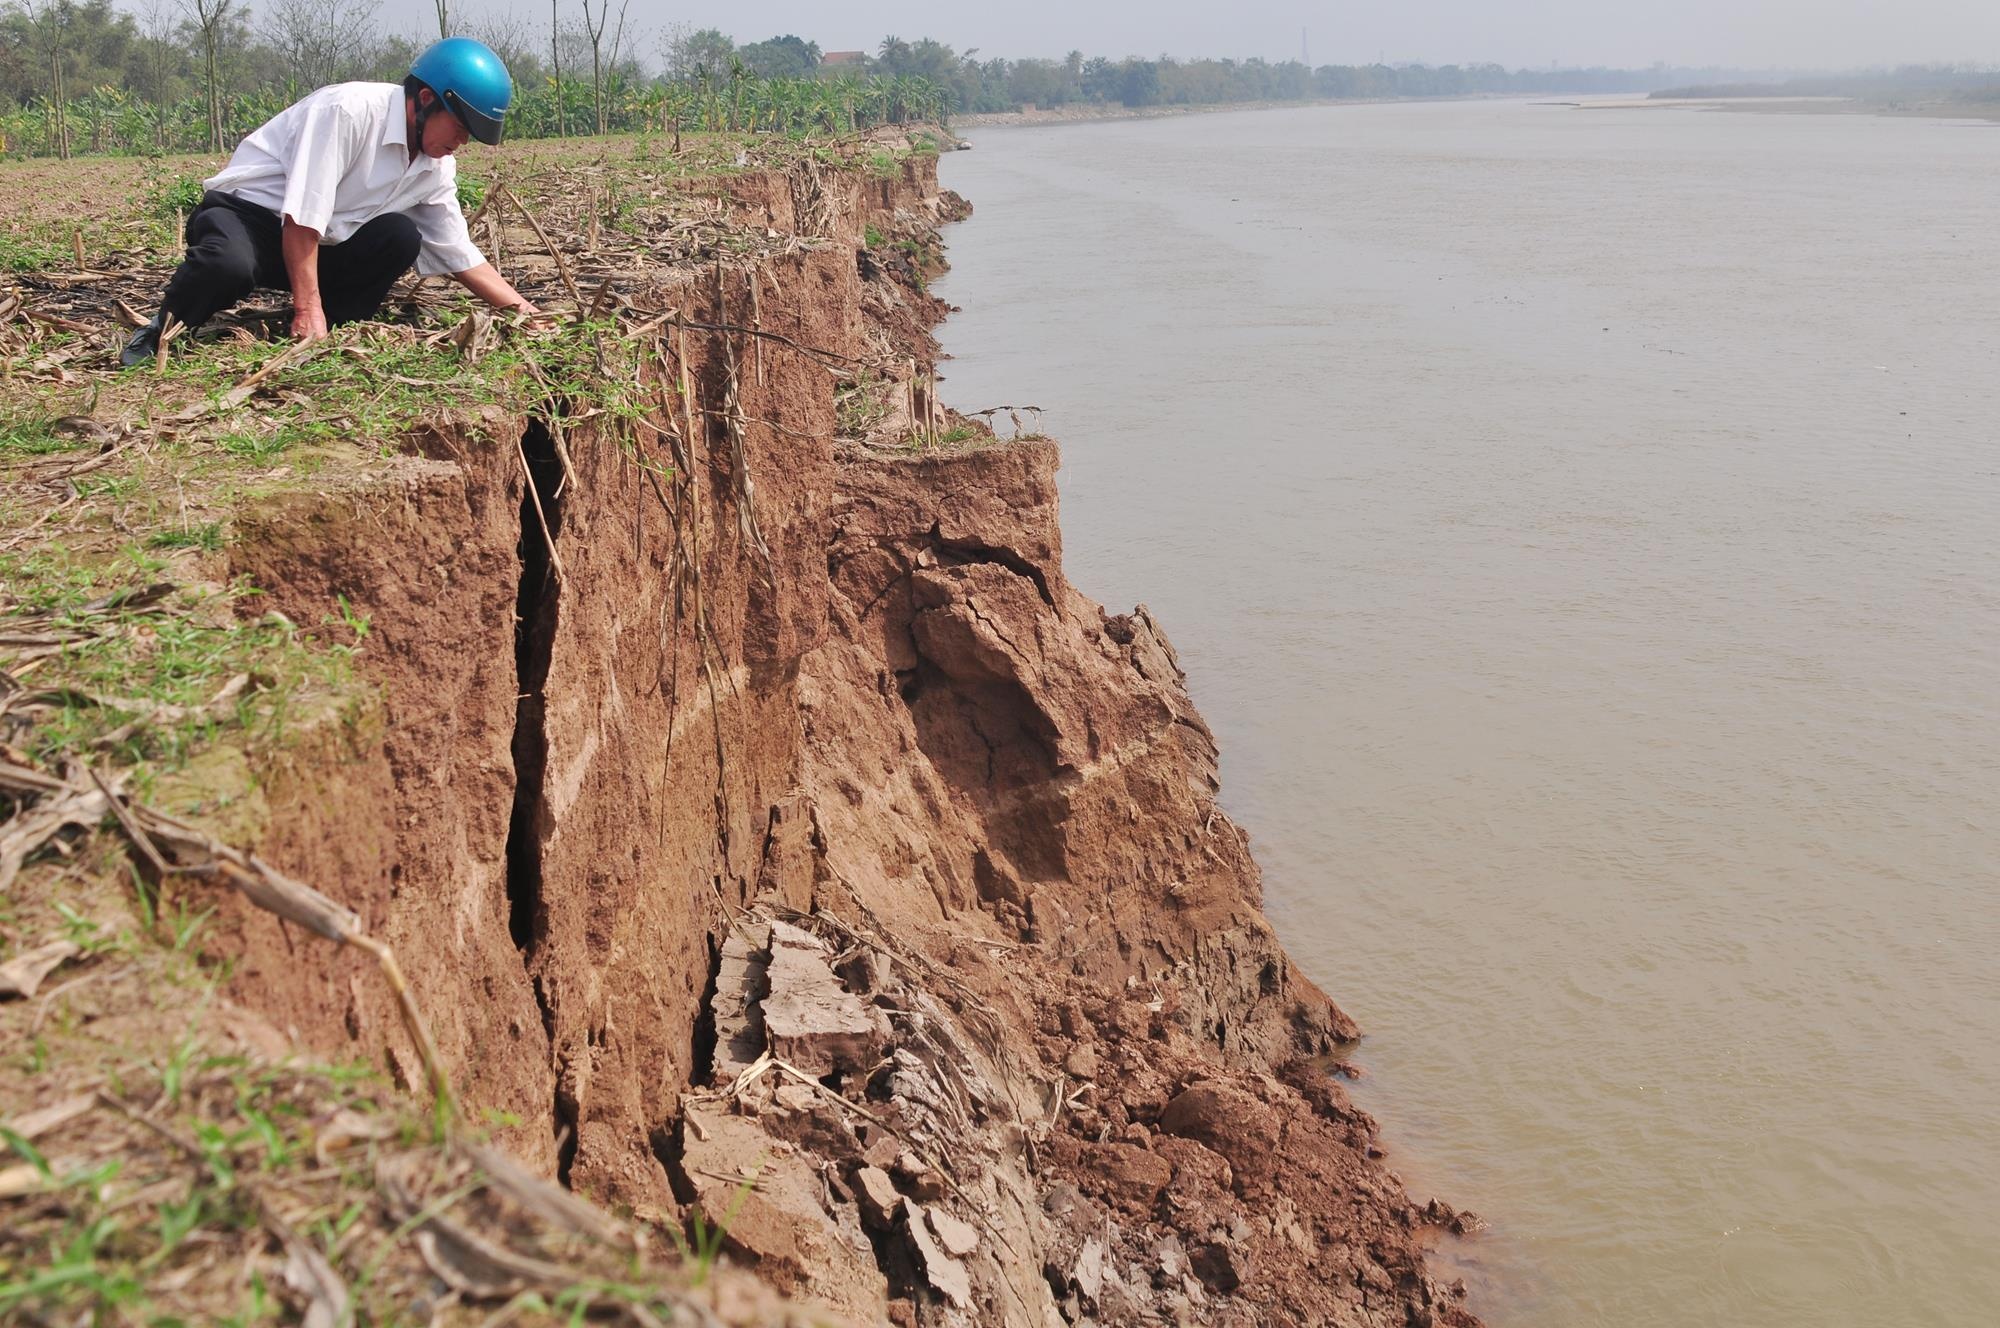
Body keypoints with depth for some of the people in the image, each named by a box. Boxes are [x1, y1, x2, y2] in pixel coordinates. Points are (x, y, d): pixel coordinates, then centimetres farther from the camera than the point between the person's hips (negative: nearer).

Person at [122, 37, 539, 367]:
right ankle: (160, 331, -9)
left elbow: (460, 255, 5)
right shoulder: (348, 110, -25)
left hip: (320, 247, 7)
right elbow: (301, 216, -27)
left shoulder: (437, 169, -1)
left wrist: (524, 311, -3)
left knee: (401, 238, -16)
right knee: (229, 265, -39)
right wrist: (308, 308, -30)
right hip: (246, 210, -7)